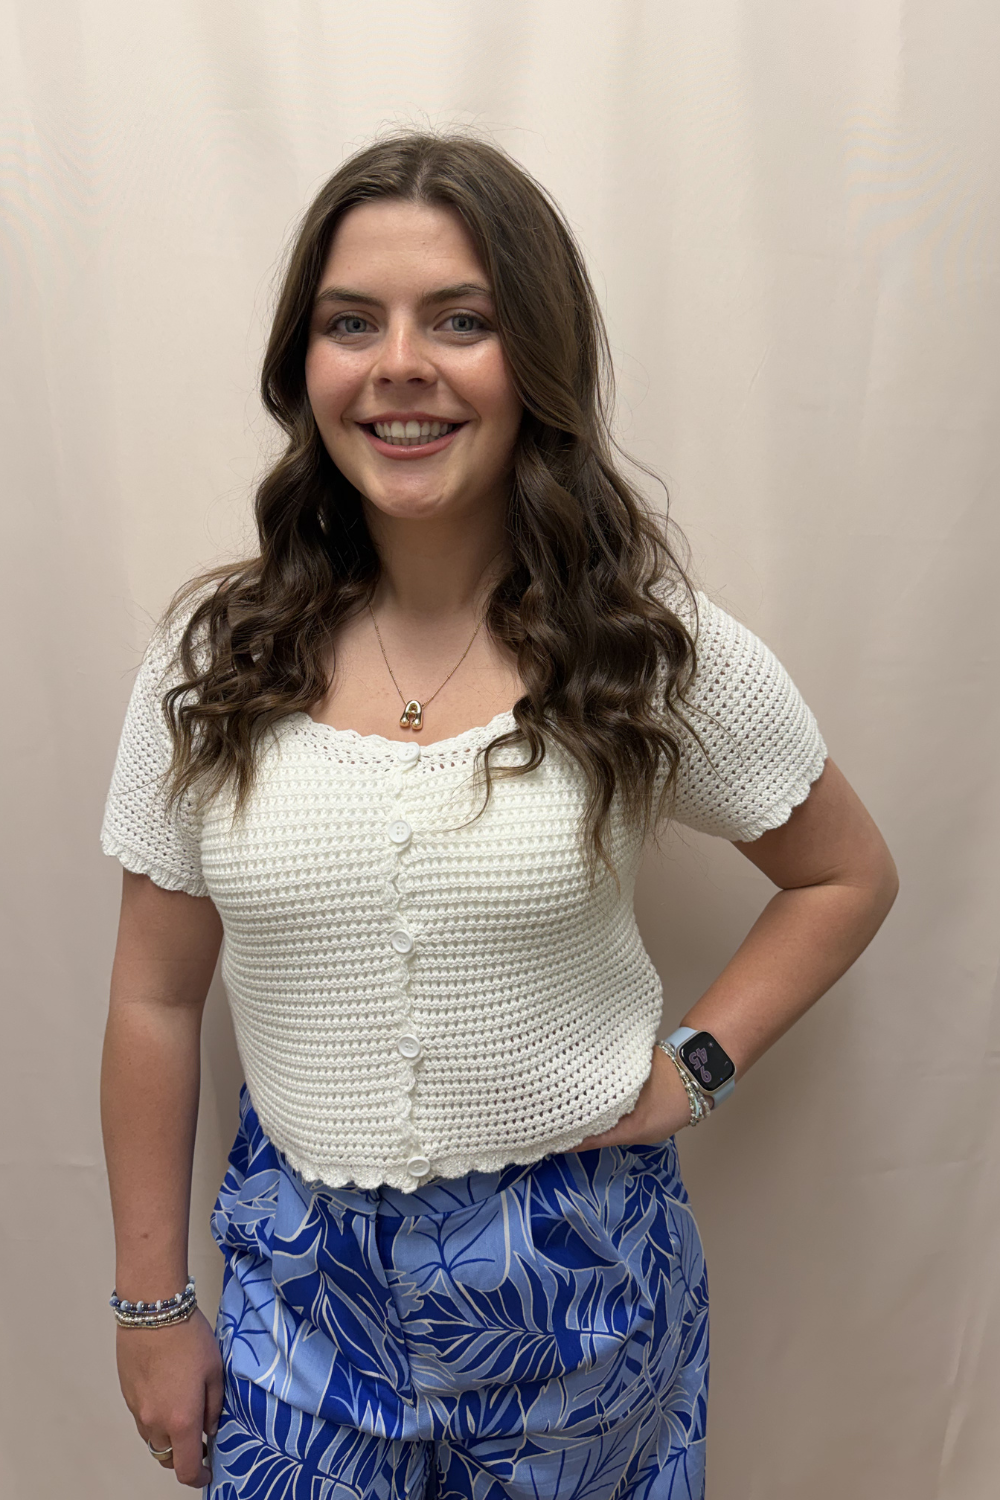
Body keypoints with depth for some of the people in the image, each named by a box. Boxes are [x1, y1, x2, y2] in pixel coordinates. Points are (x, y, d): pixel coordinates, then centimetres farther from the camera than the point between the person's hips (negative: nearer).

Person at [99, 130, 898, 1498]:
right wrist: (152, 1305, 4)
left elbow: (848, 876, 3)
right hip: (301, 1268, 2)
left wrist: (695, 1065, -9)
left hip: (576, 1273, 0)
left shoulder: (658, 651, -12)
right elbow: (157, 999, -1)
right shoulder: (214, 658, -8)